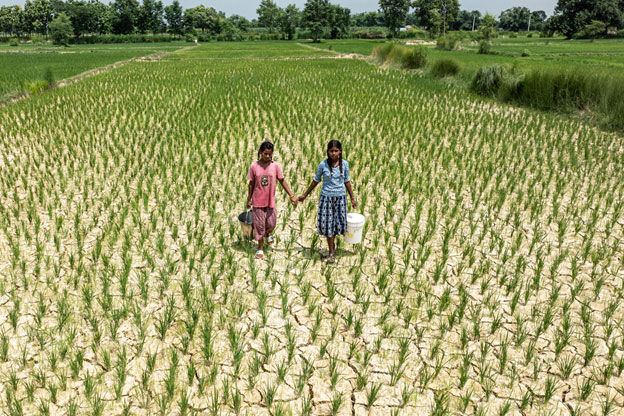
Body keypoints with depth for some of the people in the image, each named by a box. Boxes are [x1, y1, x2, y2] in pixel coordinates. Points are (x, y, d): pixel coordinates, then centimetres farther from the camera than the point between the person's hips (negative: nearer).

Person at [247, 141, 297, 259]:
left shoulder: (275, 166, -7)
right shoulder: (254, 166, -8)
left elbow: (282, 182, 0)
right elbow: (251, 184, 1)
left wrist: (291, 196, -4)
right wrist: (249, 199, 5)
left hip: (270, 200, 1)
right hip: (258, 201, -1)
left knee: (271, 223, 4)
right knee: (259, 224, 7)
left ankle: (267, 234, 41)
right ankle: (260, 248, 21)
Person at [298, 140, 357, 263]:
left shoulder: (344, 164, -2)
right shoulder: (323, 165, -7)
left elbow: (347, 182, 8)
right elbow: (316, 181, 4)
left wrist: (352, 198, 10)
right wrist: (305, 195, 8)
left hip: (340, 197, 2)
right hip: (327, 197, -2)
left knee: (339, 222, 8)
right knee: (327, 223, -1)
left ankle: (332, 242, 37)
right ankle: (331, 252, 8)